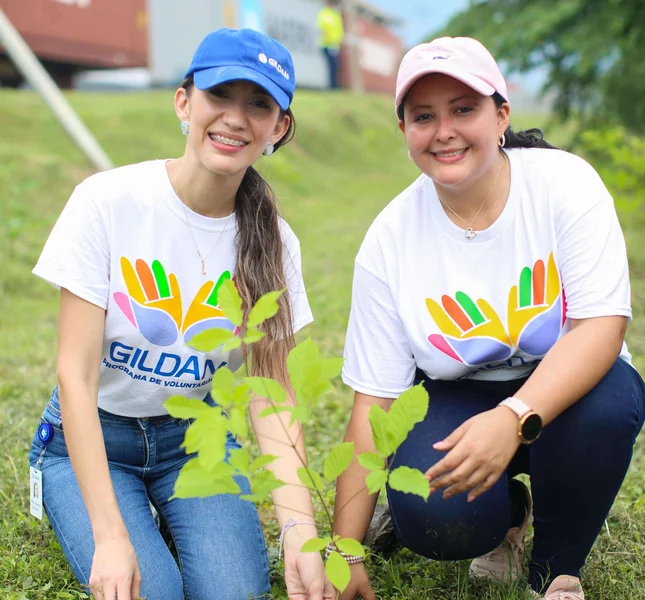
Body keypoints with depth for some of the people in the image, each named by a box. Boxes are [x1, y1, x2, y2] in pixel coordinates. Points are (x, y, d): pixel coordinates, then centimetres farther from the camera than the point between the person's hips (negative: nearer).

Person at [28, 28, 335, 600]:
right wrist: (110, 535, -27)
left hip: (194, 435, 3)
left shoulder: (272, 241, -10)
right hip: (91, 434, -2)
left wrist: (300, 530, -27)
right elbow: (76, 376, -20)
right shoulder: (108, 201, -20)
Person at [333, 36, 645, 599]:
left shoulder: (565, 182, -15)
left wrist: (513, 419, -41)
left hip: (568, 388, 0)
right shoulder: (391, 239, -11)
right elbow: (372, 402, -10)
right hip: (459, 400, 1)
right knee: (428, 517, -29)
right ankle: (507, 512, 11)